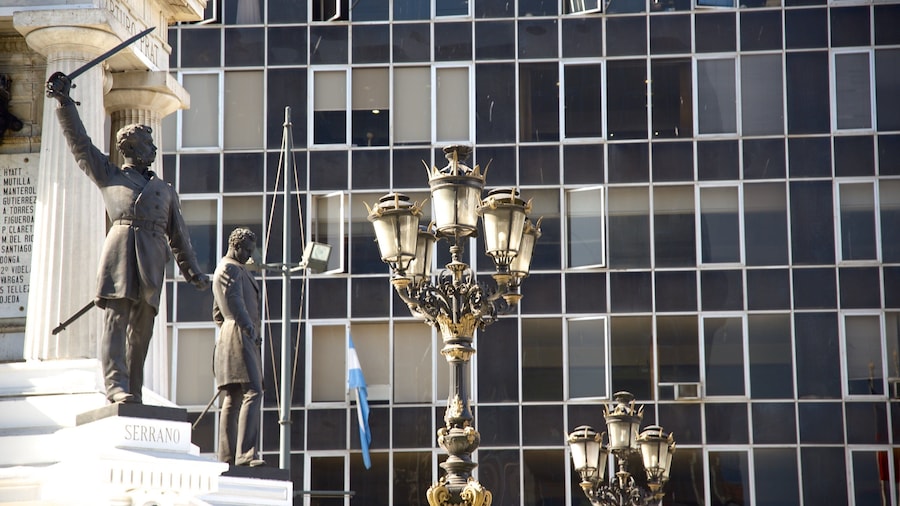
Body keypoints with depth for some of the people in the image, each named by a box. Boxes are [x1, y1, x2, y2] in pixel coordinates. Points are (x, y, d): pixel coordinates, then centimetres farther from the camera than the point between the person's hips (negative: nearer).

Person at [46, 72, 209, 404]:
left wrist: (192, 270, 20)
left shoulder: (165, 190, 28)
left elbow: (178, 235, 27)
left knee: (142, 327, -1)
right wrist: (64, 103, 7)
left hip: (152, 260, 3)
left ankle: (134, 392, -1)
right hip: (120, 251, -3)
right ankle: (115, 385, -24)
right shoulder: (109, 176, 20)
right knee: (117, 318, -15)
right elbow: (79, 143, 15)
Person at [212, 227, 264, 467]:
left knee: (233, 398, 6)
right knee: (253, 393, -19)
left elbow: (218, 313, 33)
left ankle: (226, 457, 3)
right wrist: (248, 325, -35)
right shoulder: (231, 268, -7)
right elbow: (234, 299, -24)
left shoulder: (221, 270, 27)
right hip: (240, 336, -11)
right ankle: (245, 453, -28)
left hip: (228, 336, 11)